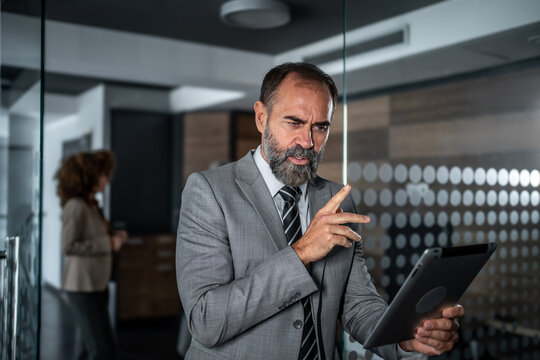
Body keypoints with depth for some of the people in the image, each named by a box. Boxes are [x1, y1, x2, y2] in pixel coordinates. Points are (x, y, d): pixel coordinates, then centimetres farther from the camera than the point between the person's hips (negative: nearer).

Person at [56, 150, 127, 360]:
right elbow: (69, 246, -21)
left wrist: (112, 237, 5)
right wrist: (108, 243, -18)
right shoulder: (76, 206, -16)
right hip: (82, 287, -9)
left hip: (97, 285, 9)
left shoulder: (91, 205, 10)